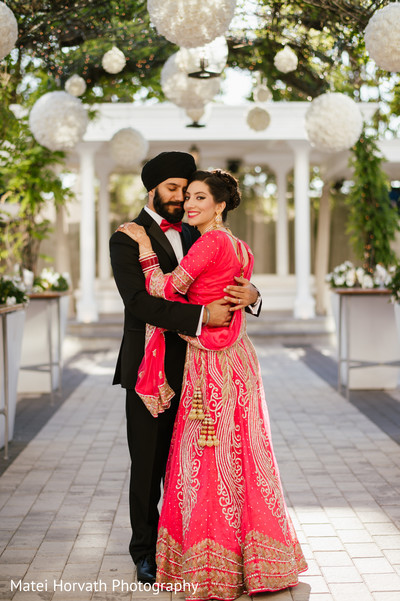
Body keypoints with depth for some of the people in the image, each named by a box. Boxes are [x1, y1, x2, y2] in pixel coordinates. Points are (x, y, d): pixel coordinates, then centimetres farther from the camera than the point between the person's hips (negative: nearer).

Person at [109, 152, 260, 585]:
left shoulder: (193, 237, 13)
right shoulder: (127, 240, -6)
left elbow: (225, 284, 12)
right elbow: (140, 302, -19)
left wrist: (248, 292, -13)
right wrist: (202, 315, -25)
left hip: (190, 369, 5)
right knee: (148, 463, 6)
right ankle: (146, 552, 21)